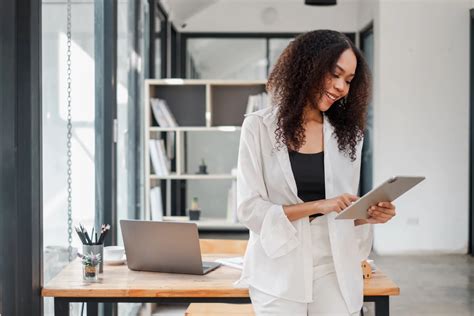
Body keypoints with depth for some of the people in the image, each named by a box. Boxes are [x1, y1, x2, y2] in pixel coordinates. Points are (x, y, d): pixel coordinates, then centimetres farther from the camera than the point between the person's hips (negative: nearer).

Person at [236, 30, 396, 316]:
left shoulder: (348, 134, 8)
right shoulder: (259, 127, -3)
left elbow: (347, 213, 11)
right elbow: (249, 209, -9)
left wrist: (369, 215, -10)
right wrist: (318, 206, -17)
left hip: (335, 273, 3)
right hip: (279, 274, -3)